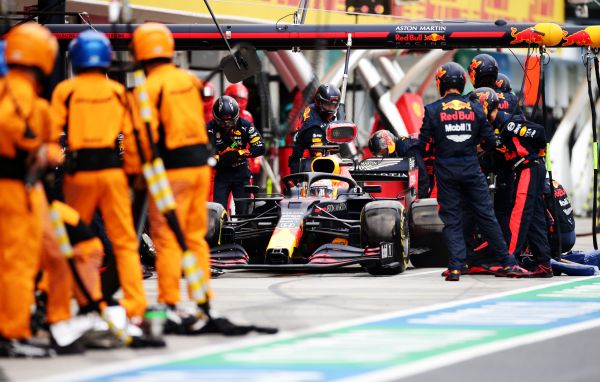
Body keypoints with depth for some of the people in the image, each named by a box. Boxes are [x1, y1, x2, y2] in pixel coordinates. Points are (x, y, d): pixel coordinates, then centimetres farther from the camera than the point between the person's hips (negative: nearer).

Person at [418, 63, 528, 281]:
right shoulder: (475, 109, 1)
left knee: (451, 220, 5)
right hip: (471, 168, 1)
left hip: (446, 170, -1)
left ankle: (455, 268, -3)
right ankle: (507, 264, 9)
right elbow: (490, 142, 2)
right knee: (486, 216, 7)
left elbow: (422, 143, -5)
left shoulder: (433, 110, -5)